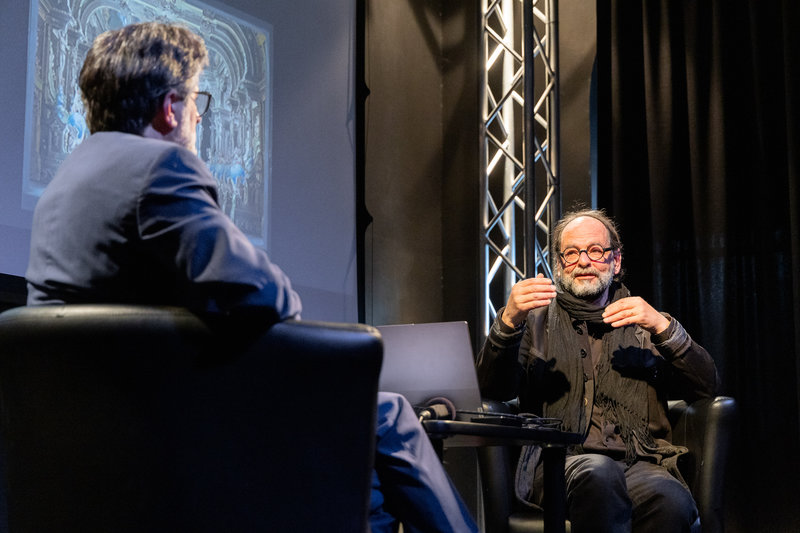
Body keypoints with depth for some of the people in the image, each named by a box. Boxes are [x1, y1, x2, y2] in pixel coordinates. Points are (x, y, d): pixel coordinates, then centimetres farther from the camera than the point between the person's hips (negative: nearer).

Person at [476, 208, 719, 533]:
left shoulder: (645, 323, 24)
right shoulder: (536, 320, 20)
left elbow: (706, 387, 11)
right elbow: (493, 390, 3)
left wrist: (663, 328, -5)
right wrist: (509, 321, -14)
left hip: (638, 462, 1)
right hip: (557, 463, -1)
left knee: (673, 503, -34)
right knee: (599, 472, -37)